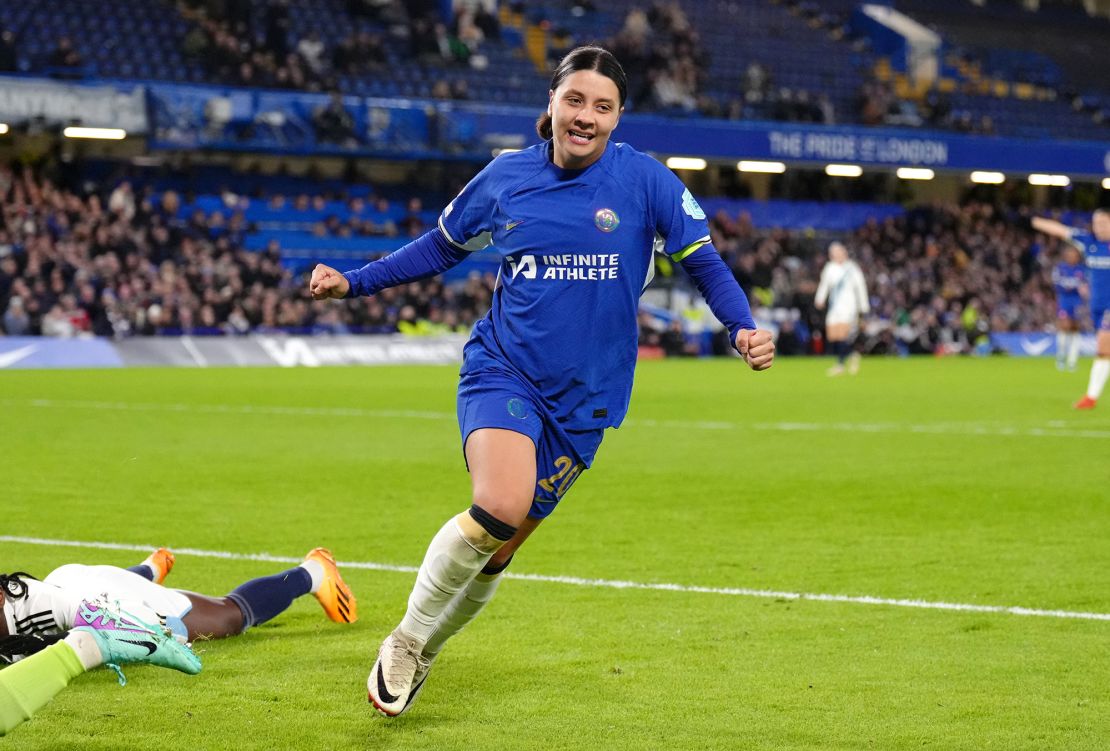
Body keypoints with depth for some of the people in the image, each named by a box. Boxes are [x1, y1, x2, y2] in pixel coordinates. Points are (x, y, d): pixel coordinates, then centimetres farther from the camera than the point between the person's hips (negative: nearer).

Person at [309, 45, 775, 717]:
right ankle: (406, 638, -7)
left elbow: (705, 261, 0)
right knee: (499, 507, -28)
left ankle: (423, 651, 33)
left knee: (502, 543, 6)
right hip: (502, 370, -1)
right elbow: (440, 247, 16)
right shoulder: (506, 177, 1)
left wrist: (744, 328, -17)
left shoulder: (645, 180, -4)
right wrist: (351, 283, 11)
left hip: (585, 398, 1)